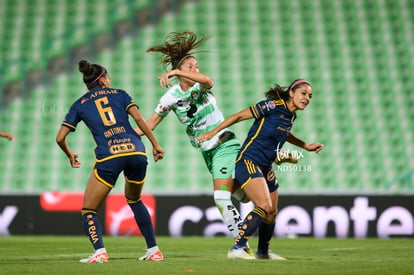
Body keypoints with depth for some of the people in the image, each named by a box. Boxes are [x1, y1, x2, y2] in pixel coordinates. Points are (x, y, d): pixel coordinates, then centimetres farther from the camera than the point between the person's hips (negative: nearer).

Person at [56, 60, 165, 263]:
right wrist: (155, 145, 8)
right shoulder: (119, 94, 19)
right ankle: (153, 250, 22)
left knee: (88, 211, 8)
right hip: (136, 151, 3)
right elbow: (138, 118, 4)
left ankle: (99, 252, -17)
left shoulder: (80, 104, 17)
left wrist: (70, 155, 31)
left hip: (108, 156, -3)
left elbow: (60, 138, 12)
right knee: (134, 200, 29)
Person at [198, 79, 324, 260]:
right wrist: (214, 131, -8)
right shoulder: (273, 106, -14)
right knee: (265, 206, -25)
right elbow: (240, 116, -9)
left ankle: (263, 252, 38)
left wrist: (306, 146, 34)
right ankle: (237, 249, -26)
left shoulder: (290, 116, 11)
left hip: (266, 168, 9)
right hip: (248, 162, -9)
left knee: (272, 212, 15)